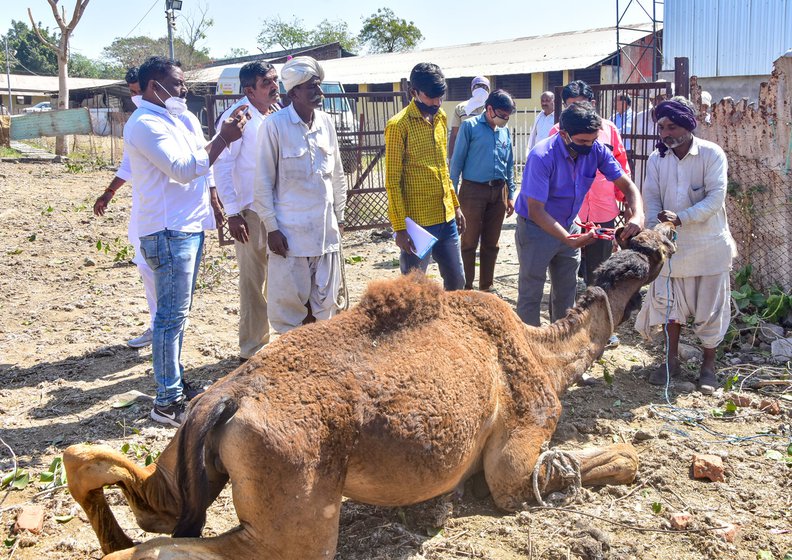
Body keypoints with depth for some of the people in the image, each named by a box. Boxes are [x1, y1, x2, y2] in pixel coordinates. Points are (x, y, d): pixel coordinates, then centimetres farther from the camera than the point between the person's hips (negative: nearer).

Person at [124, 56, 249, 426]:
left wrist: (227, 130, 15)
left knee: (178, 311, 16)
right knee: (172, 315, -7)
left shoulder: (174, 118, 17)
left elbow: (200, 159, 27)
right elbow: (184, 169, -22)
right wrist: (224, 138, -19)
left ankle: (176, 383, 27)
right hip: (168, 231, -10)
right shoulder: (146, 124, -14)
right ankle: (167, 401, -1)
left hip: (188, 226, 10)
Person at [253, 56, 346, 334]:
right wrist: (271, 227, -10)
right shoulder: (274, 125, -9)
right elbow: (263, 181, -7)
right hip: (290, 232, -5)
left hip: (326, 231, 5)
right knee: (288, 302, 0)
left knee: (325, 301, 11)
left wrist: (339, 215, 15)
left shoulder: (326, 122, 7)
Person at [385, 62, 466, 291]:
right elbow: (392, 181, -13)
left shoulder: (440, 118, 9)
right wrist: (400, 227, -15)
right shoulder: (398, 125, -12)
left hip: (446, 218, 7)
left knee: (457, 281, 15)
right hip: (417, 222, -7)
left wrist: (456, 206, 17)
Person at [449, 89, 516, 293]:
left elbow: (509, 165, 17)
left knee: (491, 243, 11)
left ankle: (487, 286, 22)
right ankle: (466, 288, 7)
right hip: (473, 190, -5)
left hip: (498, 192, 5)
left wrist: (510, 195, 15)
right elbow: (457, 161, -5)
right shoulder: (470, 127, -5)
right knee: (470, 242, 0)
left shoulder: (505, 131, 10)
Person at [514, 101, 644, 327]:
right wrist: (569, 239, -38)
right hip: (537, 228, -6)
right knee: (530, 296, 2)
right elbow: (536, 211, -28)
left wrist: (637, 215, -26)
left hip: (568, 227, 6)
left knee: (565, 295, 16)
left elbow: (626, 184, -6)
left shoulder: (596, 150, -13)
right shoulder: (542, 157, -29)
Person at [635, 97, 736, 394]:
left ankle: (708, 365, 22)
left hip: (708, 245, -3)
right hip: (671, 245, 3)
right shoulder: (657, 159, -1)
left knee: (709, 307, 6)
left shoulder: (712, 154, -12)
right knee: (669, 302, 11)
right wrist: (657, 228, -23)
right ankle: (672, 359, 29)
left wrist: (680, 218, -31)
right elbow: (651, 199, -5)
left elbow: (715, 199, -20)